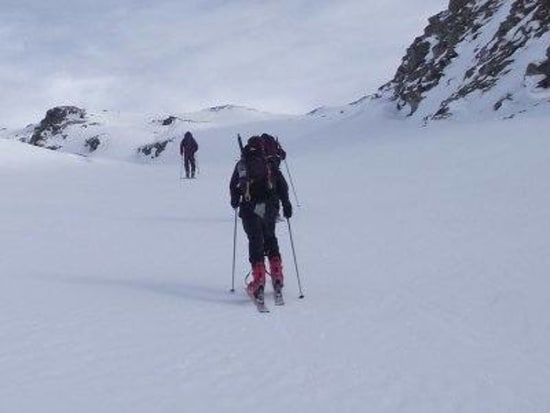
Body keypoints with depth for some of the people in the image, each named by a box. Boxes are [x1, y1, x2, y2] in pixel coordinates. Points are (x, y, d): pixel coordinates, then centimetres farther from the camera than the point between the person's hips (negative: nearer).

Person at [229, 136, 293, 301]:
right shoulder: (269, 165, 10)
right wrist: (286, 205, 10)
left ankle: (259, 279, -15)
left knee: (255, 241, -1)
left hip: (249, 209, -1)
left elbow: (233, 186, 14)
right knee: (270, 238, 19)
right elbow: (282, 185, 4)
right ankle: (277, 275, 10)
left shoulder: (241, 164, 10)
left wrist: (235, 201, 31)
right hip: (269, 208, 2)